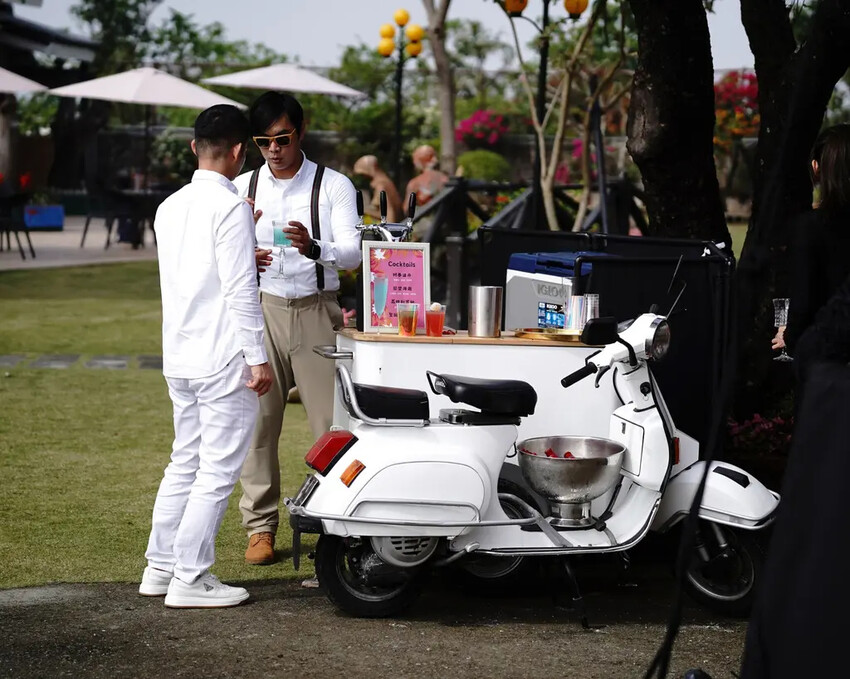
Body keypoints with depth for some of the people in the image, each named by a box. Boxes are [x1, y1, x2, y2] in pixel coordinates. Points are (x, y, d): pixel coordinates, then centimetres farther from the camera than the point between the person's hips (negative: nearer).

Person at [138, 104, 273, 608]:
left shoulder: (170, 208, 11)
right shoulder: (230, 207, -13)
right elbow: (241, 291, -18)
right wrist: (259, 358, -15)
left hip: (180, 355, 8)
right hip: (223, 358, -8)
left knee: (185, 463, 17)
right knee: (218, 471, -2)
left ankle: (160, 567, 20)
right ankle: (190, 579, -1)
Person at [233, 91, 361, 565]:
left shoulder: (334, 186, 2)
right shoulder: (243, 188, 9)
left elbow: (352, 251, -10)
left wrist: (314, 248, -31)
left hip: (316, 312, -2)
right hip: (261, 309, 2)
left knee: (332, 423, -5)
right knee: (258, 422, 0)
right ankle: (260, 526, 8)